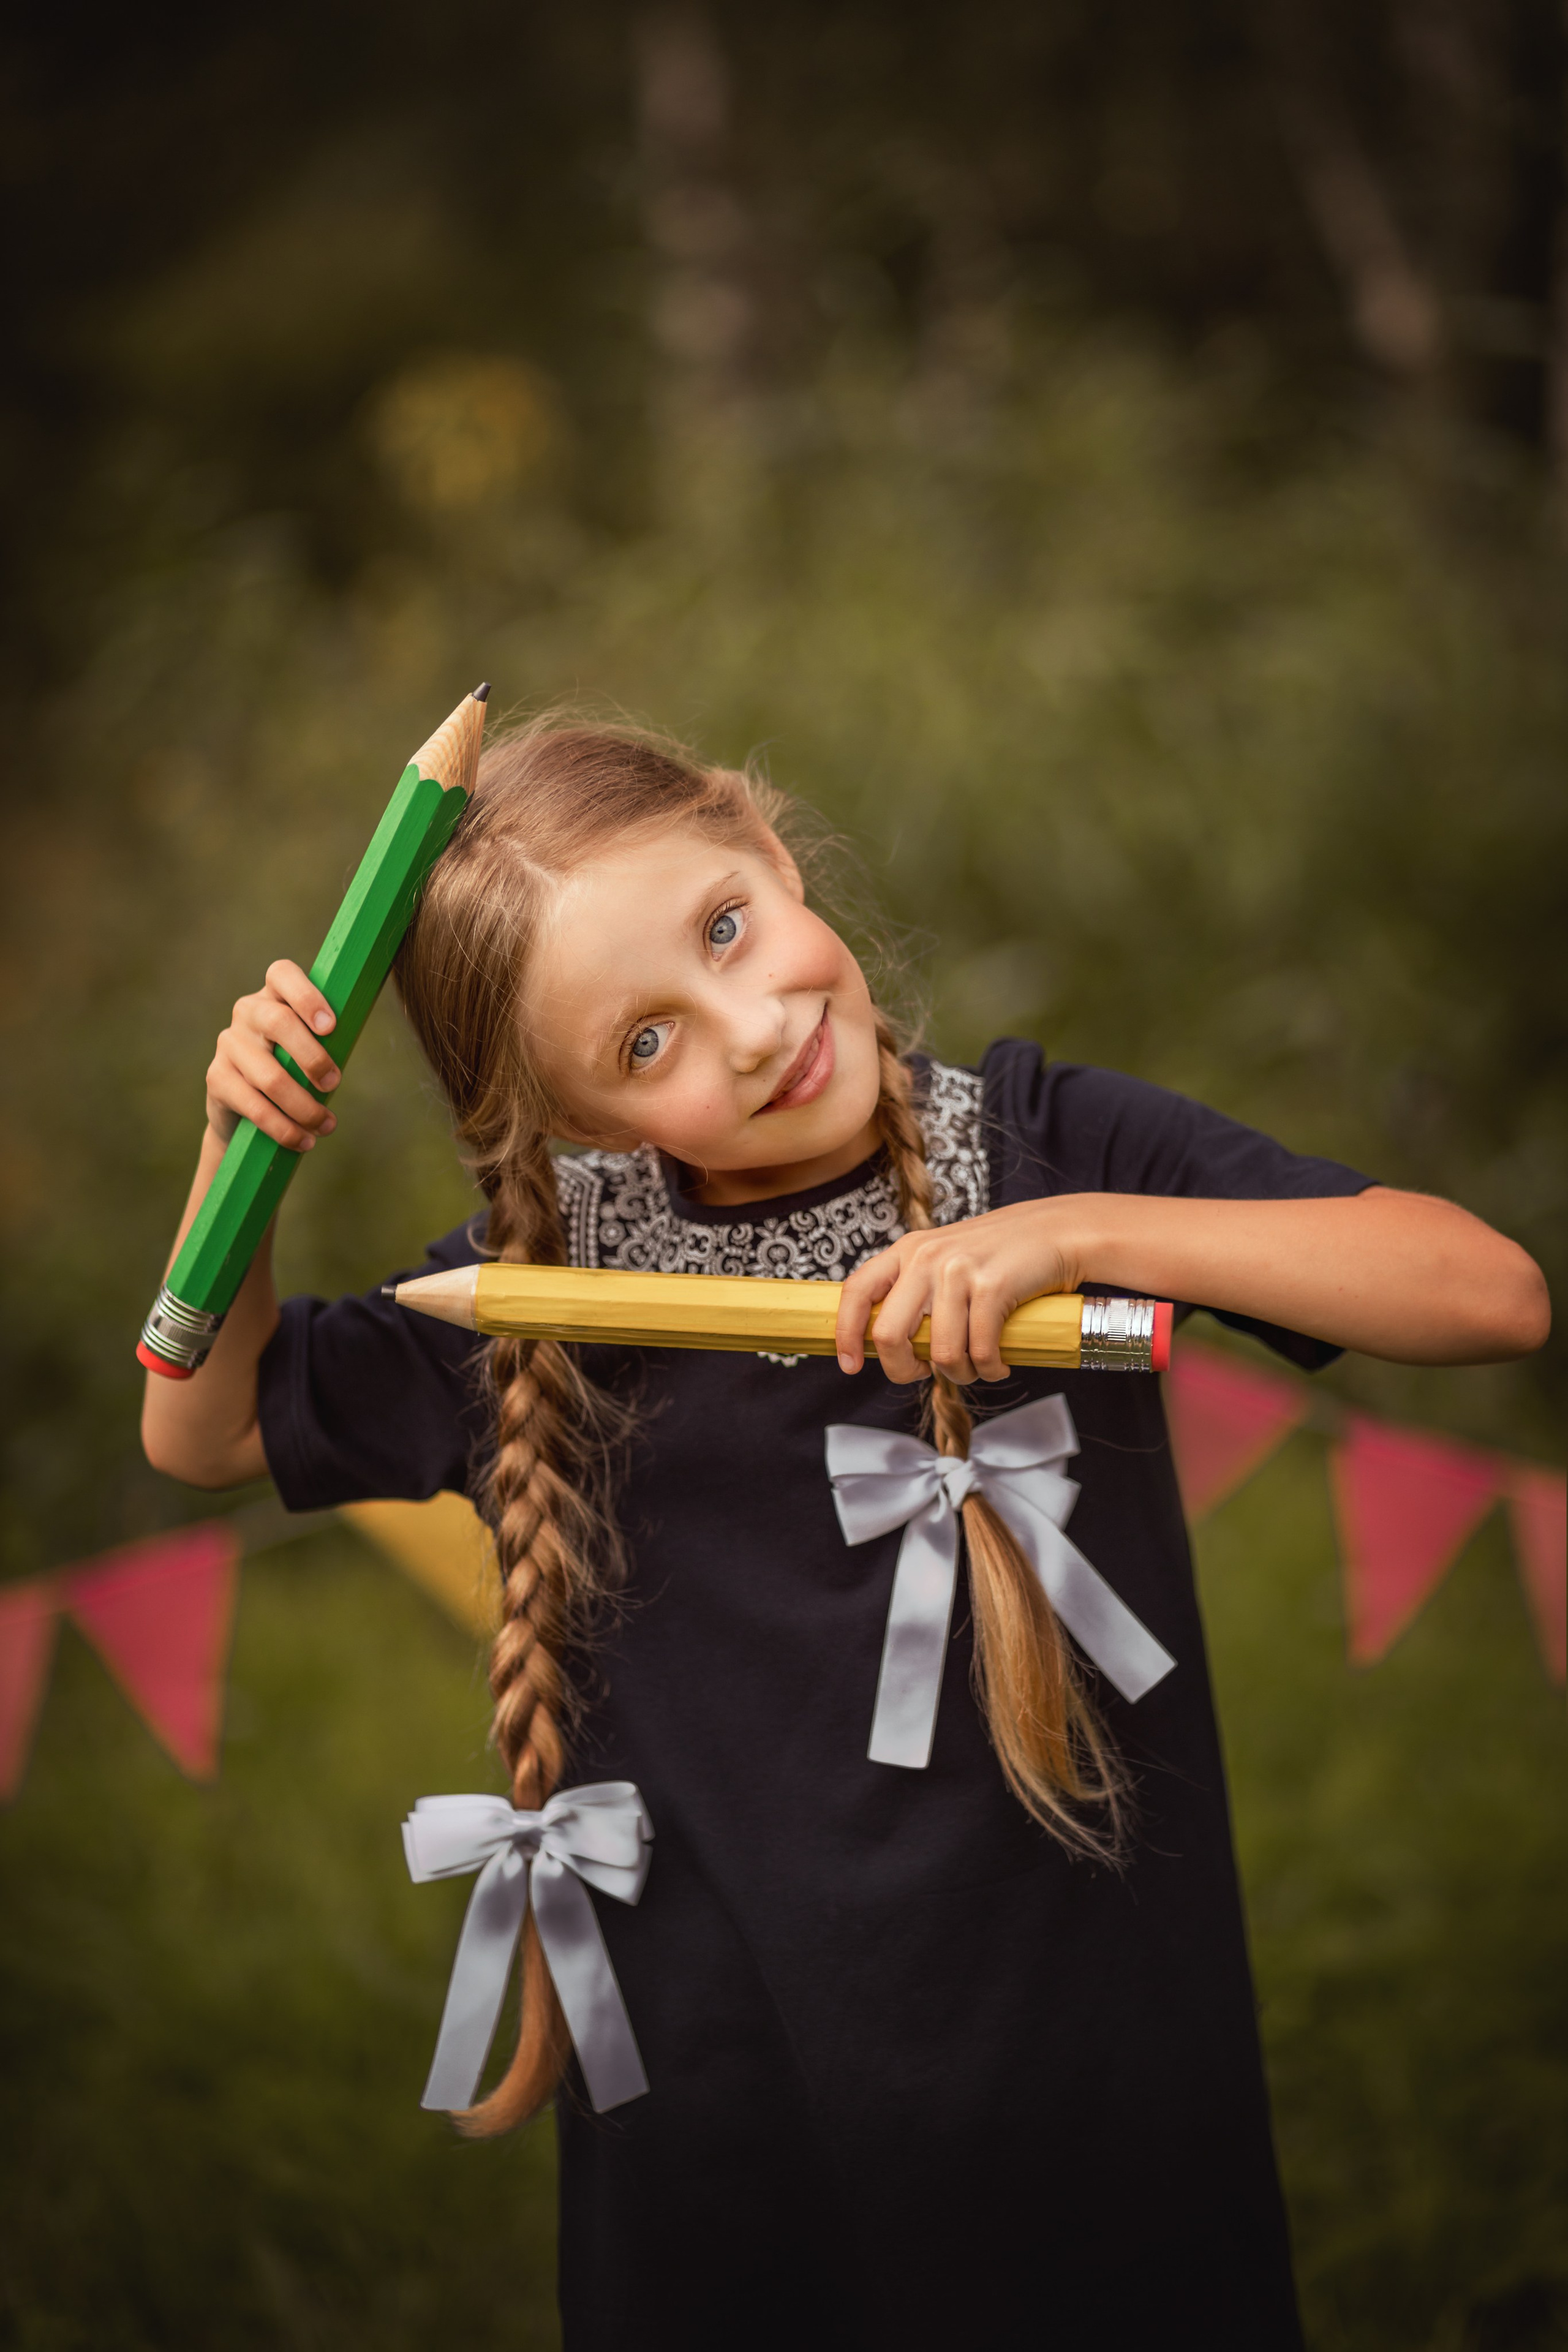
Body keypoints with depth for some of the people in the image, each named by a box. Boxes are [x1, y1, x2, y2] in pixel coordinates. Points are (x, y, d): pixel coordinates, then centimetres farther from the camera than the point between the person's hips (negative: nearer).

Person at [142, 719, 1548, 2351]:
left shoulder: (1040, 1144, -8)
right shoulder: (556, 1272, -1)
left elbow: (1497, 1295, -15)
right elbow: (203, 1432, 12)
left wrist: (1082, 1230, -24)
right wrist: (239, 1144, -5)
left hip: (1082, 2060, -1)